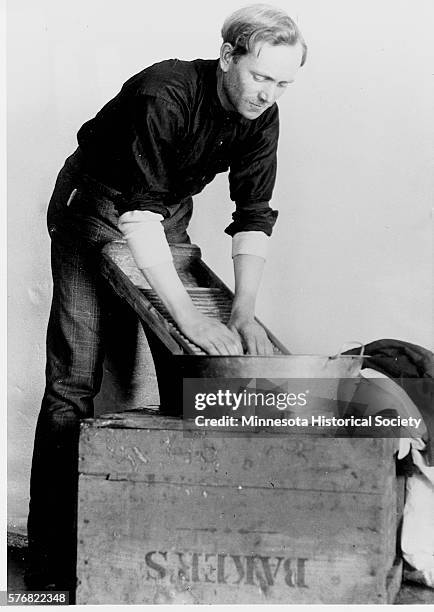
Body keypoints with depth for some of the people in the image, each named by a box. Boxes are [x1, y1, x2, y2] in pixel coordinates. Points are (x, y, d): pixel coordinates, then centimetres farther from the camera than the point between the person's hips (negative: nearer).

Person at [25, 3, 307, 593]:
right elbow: (139, 213, -38)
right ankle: (51, 558, -6)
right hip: (99, 208, -6)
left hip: (169, 217, 6)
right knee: (76, 377, -11)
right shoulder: (165, 94, -32)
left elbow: (254, 215, -13)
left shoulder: (261, 118, -11)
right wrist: (189, 315, -43)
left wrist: (244, 312, -26)